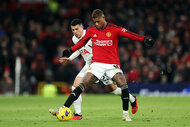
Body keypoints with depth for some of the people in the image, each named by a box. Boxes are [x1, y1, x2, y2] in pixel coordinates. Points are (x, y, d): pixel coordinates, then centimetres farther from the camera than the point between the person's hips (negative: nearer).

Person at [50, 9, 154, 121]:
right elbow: (82, 41, 23)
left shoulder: (115, 29, -4)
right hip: (97, 64, 2)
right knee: (82, 85, -13)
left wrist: (144, 39, -25)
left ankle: (125, 114, -5)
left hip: (112, 64, -1)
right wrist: (70, 50, 27)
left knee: (123, 85, -21)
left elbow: (130, 35, -11)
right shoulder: (91, 30, 6)